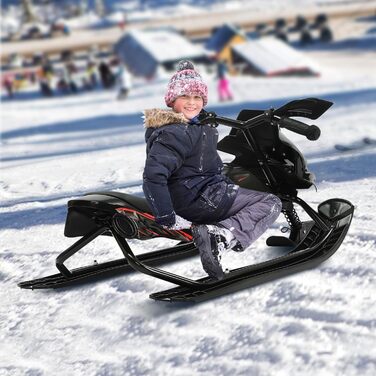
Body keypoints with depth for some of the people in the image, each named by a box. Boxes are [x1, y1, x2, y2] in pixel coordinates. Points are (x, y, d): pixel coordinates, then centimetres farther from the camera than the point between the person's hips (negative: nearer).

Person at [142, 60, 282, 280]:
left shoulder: (195, 125, 8)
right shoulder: (174, 134, -23)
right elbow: (153, 175, -34)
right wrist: (167, 218, -31)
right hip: (199, 200, -10)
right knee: (272, 204, -2)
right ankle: (221, 236, -24)